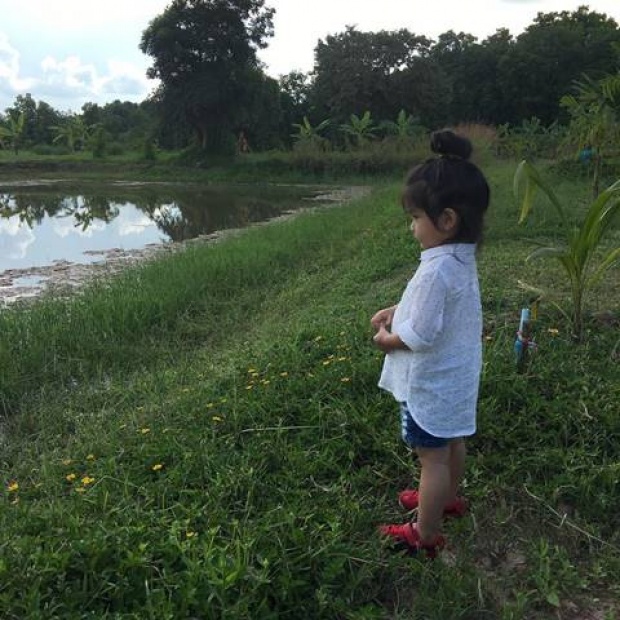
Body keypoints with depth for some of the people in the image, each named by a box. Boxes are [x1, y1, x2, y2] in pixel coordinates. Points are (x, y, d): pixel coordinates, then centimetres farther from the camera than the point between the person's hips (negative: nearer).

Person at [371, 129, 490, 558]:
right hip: (457, 377, 9)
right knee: (452, 442, 27)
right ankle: (448, 498, 49)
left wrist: (388, 341, -10)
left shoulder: (437, 269, -31)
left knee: (432, 457, 6)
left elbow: (421, 335, -29)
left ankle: (426, 535, 23)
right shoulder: (462, 258, -1)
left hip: (431, 383, -9)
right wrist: (398, 311, 5)